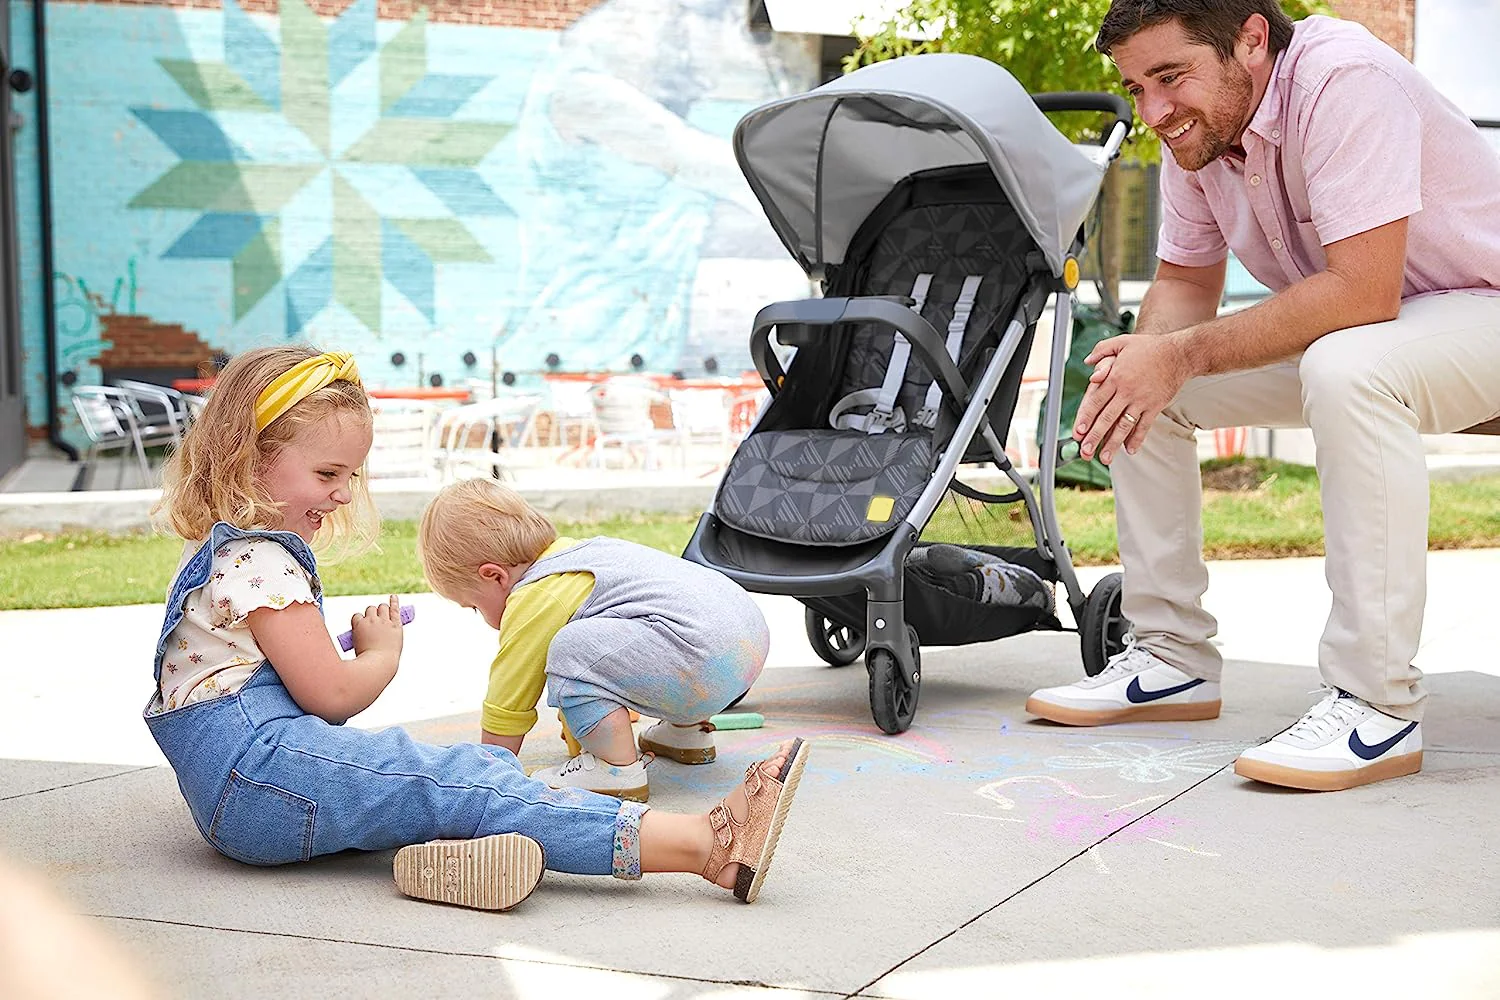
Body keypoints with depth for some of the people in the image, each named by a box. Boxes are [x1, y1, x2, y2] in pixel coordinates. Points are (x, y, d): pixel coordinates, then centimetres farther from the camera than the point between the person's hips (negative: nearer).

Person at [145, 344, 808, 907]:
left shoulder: (233, 551, 22)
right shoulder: (260, 560, -12)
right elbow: (332, 692, -13)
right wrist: (383, 652, 6)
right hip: (254, 775, -11)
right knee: (454, 783, -20)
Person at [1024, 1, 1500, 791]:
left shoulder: (1341, 80, -29)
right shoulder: (1198, 130, -4)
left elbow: (1363, 292, -35)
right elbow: (1185, 284, 6)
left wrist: (1181, 356, -30)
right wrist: (1144, 355, -17)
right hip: (1342, 331, 8)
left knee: (1346, 366, -39)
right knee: (1135, 393, -2)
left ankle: (1377, 706, -31)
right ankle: (1173, 659, 8)